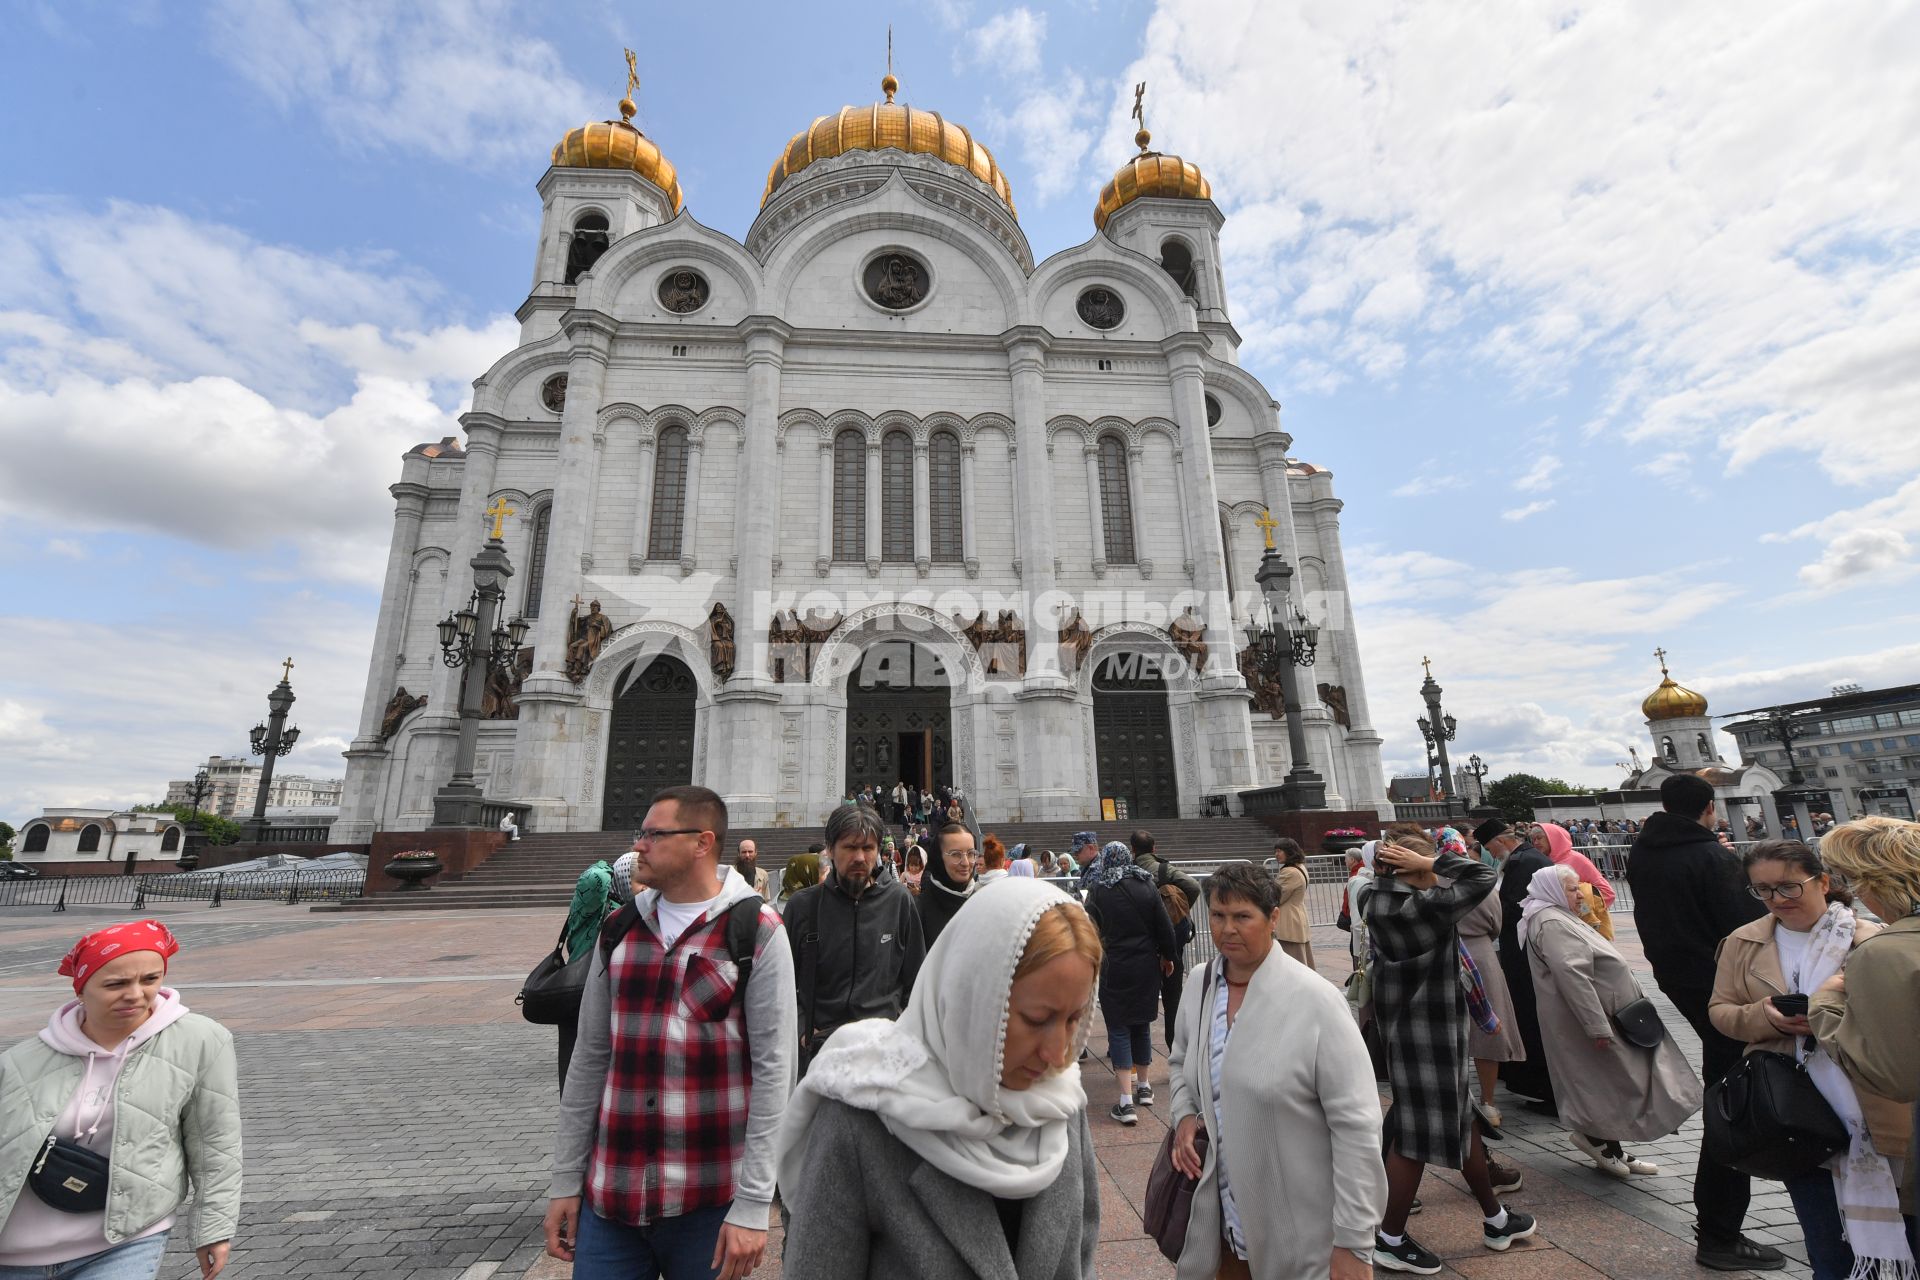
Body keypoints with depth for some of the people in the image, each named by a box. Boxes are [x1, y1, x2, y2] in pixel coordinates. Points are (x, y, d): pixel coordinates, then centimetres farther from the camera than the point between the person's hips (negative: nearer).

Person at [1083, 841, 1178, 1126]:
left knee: (1118, 1029, 3)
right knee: (1142, 1025, 19)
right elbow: (1164, 926, 1)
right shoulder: (1146, 886, -3)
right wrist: (1166, 955, 15)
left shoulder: (1098, 890, -10)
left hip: (1115, 969, -3)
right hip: (1146, 966, 4)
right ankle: (1143, 1086, 33)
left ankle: (1126, 1101, -4)